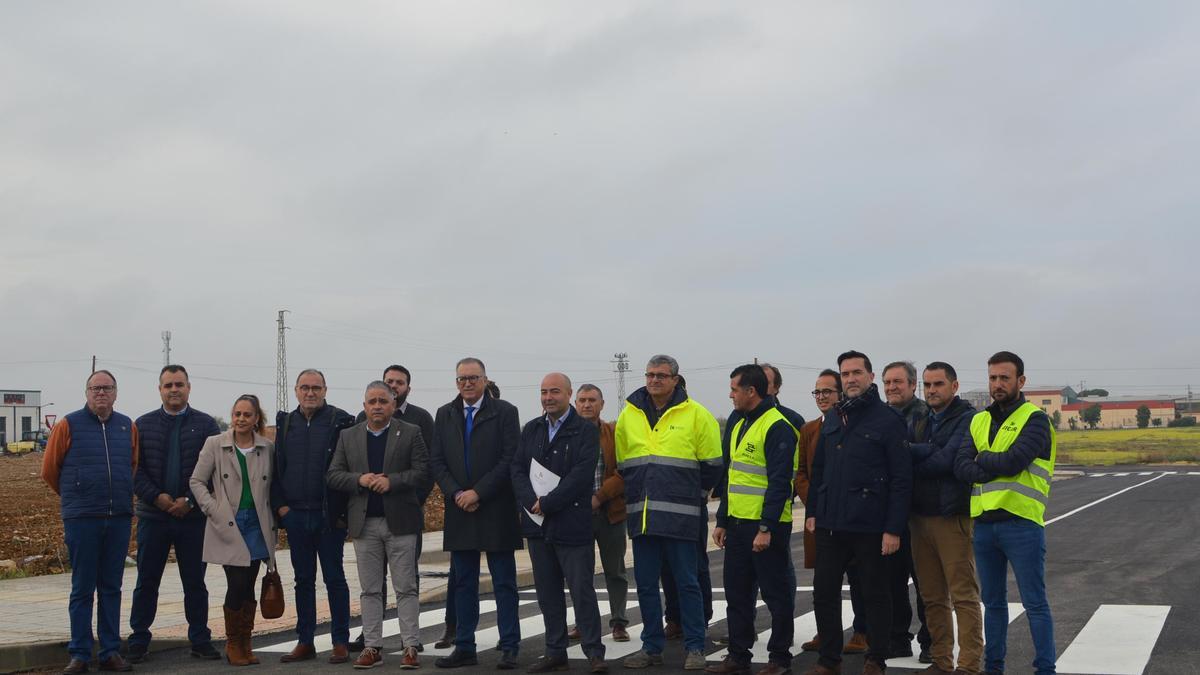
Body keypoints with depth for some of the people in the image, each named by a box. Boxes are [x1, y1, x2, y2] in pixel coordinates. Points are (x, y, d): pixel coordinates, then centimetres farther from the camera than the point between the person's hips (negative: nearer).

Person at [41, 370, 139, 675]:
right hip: (81, 520, -3)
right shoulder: (68, 425, -3)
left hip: (119, 518, 3)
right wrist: (73, 497, 13)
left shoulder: (128, 427, 7)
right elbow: (49, 469, 4)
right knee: (82, 589, 2)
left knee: (111, 588, 9)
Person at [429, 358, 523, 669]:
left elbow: (510, 458, -10)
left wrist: (478, 492, -14)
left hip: (496, 511, -4)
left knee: (504, 583, 2)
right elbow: (436, 462, 7)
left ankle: (509, 647, 7)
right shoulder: (444, 415, 11)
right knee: (463, 583, 9)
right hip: (459, 510, 4)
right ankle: (464, 648, 16)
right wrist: (456, 494, -8)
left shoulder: (505, 412, -2)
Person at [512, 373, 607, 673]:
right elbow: (517, 469, 6)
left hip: (572, 523, -5)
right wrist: (531, 501, -11)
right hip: (538, 524, 5)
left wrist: (548, 502, -16)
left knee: (582, 590, -3)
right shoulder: (531, 429, 13)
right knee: (547, 592, 11)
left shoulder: (586, 430, -4)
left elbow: (582, 474, -14)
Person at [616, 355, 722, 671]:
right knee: (645, 583, 9)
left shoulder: (696, 415, -3)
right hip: (641, 515, 4)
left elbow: (711, 465, 2)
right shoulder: (629, 415, 9)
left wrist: (692, 495, 7)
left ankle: (695, 648, 10)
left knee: (686, 583, 1)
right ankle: (652, 647, 21)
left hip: (680, 516, -4)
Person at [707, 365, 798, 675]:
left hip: (766, 527, -9)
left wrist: (766, 528, -21)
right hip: (737, 523, 9)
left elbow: (779, 483, -18)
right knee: (737, 593, 13)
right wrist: (722, 521, 17)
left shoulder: (777, 428, -14)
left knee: (776, 594, 2)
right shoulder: (737, 426, 15)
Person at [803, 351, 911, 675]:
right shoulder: (833, 418, 12)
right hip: (830, 524, 6)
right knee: (824, 591, 9)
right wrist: (812, 511, 10)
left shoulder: (888, 420, -7)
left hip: (869, 526, -5)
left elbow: (901, 478, -10)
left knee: (875, 595, 7)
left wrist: (894, 529, -14)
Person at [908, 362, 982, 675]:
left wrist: (911, 452, -7)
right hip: (920, 517, 6)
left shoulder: (967, 418, -5)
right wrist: (926, 452, -12)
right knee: (932, 598, 10)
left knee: (964, 596, -4)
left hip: (953, 517, -6)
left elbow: (947, 460, -16)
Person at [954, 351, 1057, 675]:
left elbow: (1014, 460, -19)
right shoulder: (979, 421, 13)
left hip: (1021, 523, -6)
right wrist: (998, 468, -15)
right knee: (993, 601, 15)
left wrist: (983, 458, -3)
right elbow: (961, 466, 0)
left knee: (1035, 603, 0)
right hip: (983, 523, 6)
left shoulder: (1035, 419, -4)